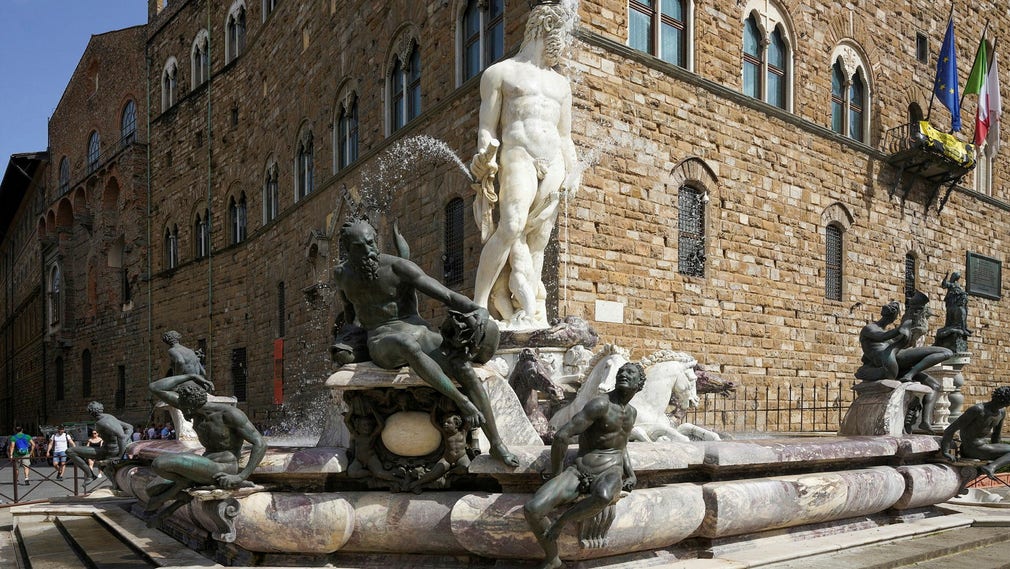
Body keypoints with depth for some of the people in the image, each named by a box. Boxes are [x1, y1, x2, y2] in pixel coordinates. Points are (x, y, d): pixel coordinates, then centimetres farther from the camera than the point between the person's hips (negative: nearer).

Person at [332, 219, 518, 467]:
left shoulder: (399, 267, -11)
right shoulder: (342, 273, 3)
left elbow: (447, 295, -17)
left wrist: (480, 310, -34)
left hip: (417, 331, 0)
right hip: (382, 343, 0)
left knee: (465, 370, -26)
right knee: (408, 346, -41)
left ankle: (496, 443, -14)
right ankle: (461, 400, -29)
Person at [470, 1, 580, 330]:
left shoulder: (560, 84, 26)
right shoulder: (500, 73, 11)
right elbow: (487, 127, 3)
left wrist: (571, 172, 9)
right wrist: (485, 163, -11)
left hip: (554, 163, 5)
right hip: (518, 156, -5)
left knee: (538, 241, -3)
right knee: (511, 228, -24)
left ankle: (531, 315, -6)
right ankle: (478, 306, -21)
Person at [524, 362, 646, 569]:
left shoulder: (632, 412, 13)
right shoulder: (600, 404, -11)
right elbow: (561, 436, -18)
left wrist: (631, 474, 13)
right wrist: (555, 474, -7)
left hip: (610, 473, 3)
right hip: (579, 472, -3)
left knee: (603, 496, -39)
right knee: (532, 509, -24)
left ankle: (560, 521, -10)